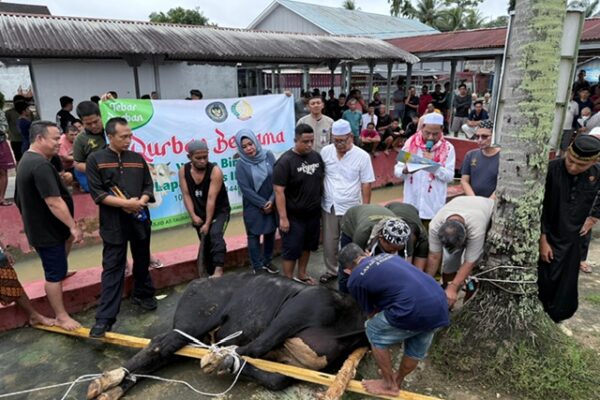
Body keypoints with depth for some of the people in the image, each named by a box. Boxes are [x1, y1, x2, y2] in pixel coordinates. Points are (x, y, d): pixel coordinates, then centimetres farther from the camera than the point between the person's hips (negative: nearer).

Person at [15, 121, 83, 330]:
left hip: (41, 225, 10)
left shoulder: (28, 159, 8)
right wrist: (73, 226, -26)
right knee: (55, 274, 1)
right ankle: (61, 317, 12)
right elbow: (54, 202, -32)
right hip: (46, 230, -10)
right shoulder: (40, 165, -27)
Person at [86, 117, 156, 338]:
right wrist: (125, 203, -17)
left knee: (142, 261, 16)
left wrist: (140, 202, -12)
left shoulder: (138, 159, 8)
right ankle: (105, 317, 3)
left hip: (139, 218, 4)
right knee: (112, 268, -2)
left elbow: (149, 186, 8)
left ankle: (143, 294, 38)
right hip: (113, 222, -3)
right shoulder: (95, 159, -3)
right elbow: (97, 193, -9)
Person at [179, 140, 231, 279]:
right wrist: (193, 216, -18)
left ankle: (218, 270, -33)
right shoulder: (183, 171, -8)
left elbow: (211, 199, -25)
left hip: (219, 211, -4)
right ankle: (211, 274, 22)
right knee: (205, 244, 9)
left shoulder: (215, 171, -23)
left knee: (215, 234, -29)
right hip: (199, 213, 5)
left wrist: (208, 223, -25)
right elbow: (186, 195, -8)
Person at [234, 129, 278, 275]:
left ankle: (267, 262, 33)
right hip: (253, 206, -2)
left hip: (271, 203, 3)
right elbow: (246, 189, -12)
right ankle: (257, 267, 21)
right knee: (254, 236, 7)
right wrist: (262, 204, -13)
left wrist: (272, 200, -12)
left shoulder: (268, 155, -4)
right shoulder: (241, 165, -10)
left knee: (270, 233, 14)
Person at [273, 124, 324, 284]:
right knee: (291, 250, 4)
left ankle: (301, 274, 37)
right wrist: (283, 217, -21)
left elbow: (322, 180, 15)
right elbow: (279, 191, -19)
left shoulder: (316, 156, 3)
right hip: (294, 216, -6)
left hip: (313, 213, 7)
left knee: (307, 246, 19)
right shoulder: (285, 161, -17)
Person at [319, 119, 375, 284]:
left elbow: (366, 184, -6)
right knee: (329, 243, 15)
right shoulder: (325, 152, -4)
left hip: (351, 208, -2)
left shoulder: (362, 156, -11)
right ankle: (331, 270, 35)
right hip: (329, 207, 3)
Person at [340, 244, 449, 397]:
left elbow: (371, 313, 22)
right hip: (440, 305, 7)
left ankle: (389, 385, 30)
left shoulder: (355, 279, 8)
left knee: (374, 331, 20)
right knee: (416, 351, 29)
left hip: (415, 310, -7)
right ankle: (397, 380, 51)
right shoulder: (387, 256, 26)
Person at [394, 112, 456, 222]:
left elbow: (450, 176, -6)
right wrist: (405, 170, -22)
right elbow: (397, 170, 0)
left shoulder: (447, 148, -1)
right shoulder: (411, 143, 1)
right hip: (411, 203, 1)